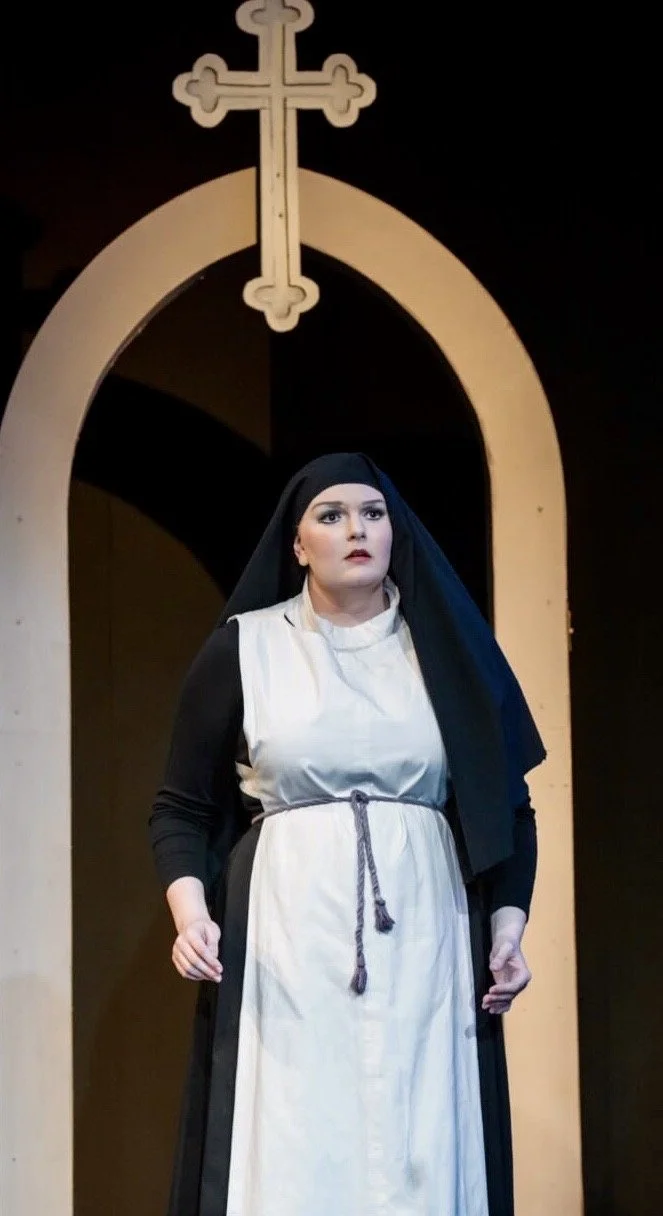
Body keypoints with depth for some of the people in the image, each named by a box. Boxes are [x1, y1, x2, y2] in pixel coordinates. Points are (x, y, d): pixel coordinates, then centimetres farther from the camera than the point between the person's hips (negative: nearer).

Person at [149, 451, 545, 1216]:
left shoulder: (445, 649, 9)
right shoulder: (242, 648, 4)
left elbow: (505, 802, 12)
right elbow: (181, 806, 6)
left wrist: (508, 924, 0)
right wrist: (190, 913, -10)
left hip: (423, 939, 1)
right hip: (290, 937, -1)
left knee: (421, 1154, -2)